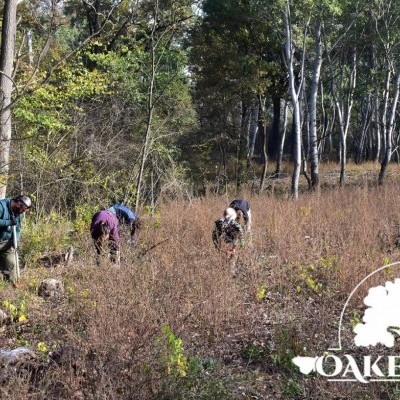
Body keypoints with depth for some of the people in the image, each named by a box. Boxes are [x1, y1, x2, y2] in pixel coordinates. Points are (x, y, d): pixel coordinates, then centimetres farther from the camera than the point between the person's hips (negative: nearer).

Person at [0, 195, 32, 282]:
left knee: (11, 266, 3)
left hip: (7, 244, 6)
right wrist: (8, 222, -27)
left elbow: (17, 229, 8)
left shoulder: (19, 213, 3)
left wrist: (15, 240, -8)